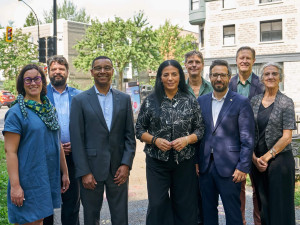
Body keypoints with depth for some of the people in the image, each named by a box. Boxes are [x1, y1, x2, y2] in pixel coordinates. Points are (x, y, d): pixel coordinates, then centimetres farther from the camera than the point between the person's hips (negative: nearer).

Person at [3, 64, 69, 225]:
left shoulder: (49, 109, 10)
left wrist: (65, 173, 14)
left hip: (49, 178, 6)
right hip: (27, 180, -6)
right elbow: (10, 151, -14)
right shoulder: (16, 112, -10)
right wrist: (15, 186, -19)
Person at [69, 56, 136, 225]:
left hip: (118, 169, 2)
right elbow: (77, 139, -5)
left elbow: (130, 135, 6)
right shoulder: (80, 100, -1)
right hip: (91, 168, -2)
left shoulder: (124, 99, 7)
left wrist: (126, 164, -5)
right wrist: (84, 172, -9)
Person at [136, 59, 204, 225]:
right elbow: (139, 129, 5)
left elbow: (200, 129, 6)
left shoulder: (191, 101, 4)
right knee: (157, 204, 1)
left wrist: (186, 140, -13)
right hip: (157, 161, 0)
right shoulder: (150, 101, 2)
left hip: (184, 161, 1)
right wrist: (155, 140, -12)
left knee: (184, 205, 7)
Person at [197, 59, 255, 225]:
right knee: (207, 210, 14)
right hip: (205, 166, 4)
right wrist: (195, 160, 4)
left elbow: (248, 139, -6)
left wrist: (243, 167, -12)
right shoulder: (201, 101, 9)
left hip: (229, 167, -4)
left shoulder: (241, 102, -4)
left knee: (233, 212, 5)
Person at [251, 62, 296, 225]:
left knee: (280, 204, 2)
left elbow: (287, 137, -8)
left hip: (279, 159, -3)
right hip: (257, 160, 4)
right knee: (262, 204, 10)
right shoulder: (254, 101, 7)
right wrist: (254, 157, -4)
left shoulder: (286, 102, -4)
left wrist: (266, 157, -10)